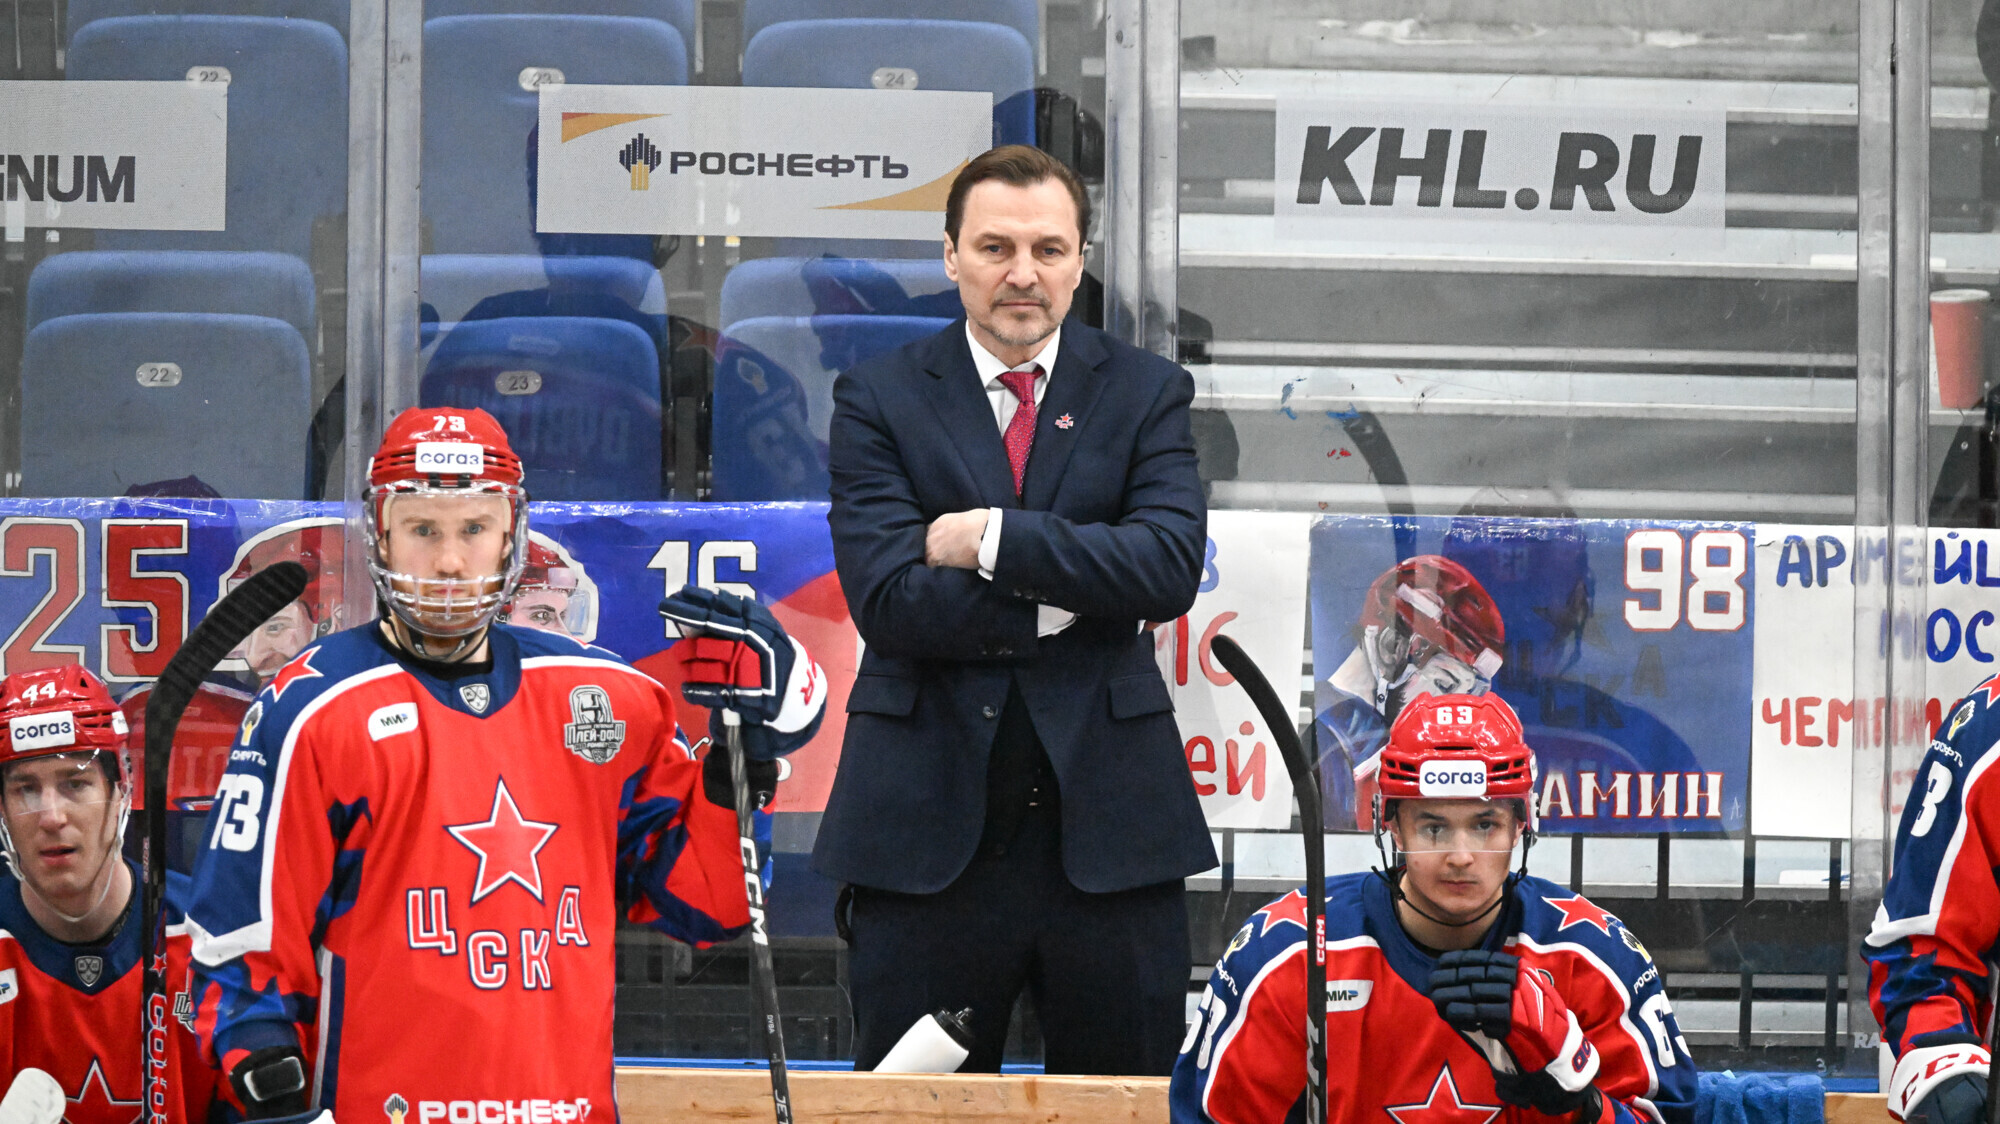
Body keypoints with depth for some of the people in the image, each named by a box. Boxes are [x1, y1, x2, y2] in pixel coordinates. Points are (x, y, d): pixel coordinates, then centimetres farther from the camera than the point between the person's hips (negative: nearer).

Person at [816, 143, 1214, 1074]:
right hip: (927, 822, -1)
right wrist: (1070, 595, -10)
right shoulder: (879, 398, 4)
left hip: (1107, 819, 1)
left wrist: (992, 538, -14)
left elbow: (1169, 568, -10)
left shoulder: (1145, 394, 7)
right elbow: (889, 598, -9)